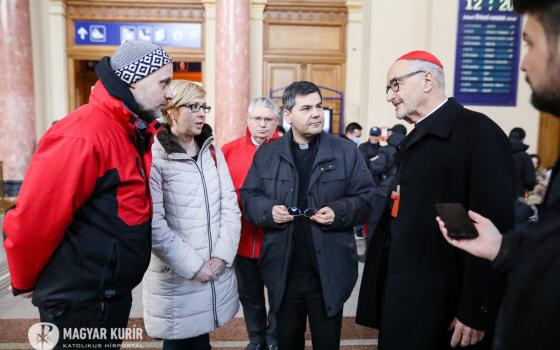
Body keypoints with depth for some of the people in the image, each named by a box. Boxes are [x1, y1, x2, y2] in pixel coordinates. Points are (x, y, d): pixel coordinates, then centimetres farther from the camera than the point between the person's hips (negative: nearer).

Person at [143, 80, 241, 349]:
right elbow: (154, 225, -17)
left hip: (216, 274, 5)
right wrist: (193, 267, -14)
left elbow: (230, 206, 3)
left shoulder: (212, 150, 7)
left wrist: (221, 256, -6)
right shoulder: (153, 156, -11)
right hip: (176, 279, -4)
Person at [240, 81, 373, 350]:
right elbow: (248, 196, 6)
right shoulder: (266, 153, 4)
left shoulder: (347, 151, 0)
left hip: (329, 273, -1)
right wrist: (268, 210, -14)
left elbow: (366, 197, 0)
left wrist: (339, 212, -18)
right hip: (283, 272, 2)